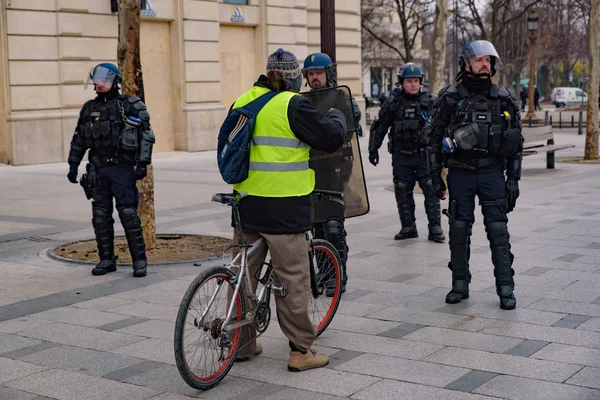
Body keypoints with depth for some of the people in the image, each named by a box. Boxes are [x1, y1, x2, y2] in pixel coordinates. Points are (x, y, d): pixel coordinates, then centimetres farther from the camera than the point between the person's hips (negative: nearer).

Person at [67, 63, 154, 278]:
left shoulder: (130, 105, -2)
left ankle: (139, 260, 0)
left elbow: (146, 136, -6)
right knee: (100, 216, 6)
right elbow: (79, 139, 19)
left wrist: (142, 164, -13)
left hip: (122, 168, -5)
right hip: (98, 169, 5)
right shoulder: (89, 108, 13)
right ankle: (106, 260, 16)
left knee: (128, 214, -8)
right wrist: (73, 165, 14)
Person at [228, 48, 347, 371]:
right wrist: (337, 117, 10)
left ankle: (241, 344, 24)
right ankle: (301, 350, 8)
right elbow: (332, 138, -10)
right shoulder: (293, 105, -12)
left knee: (243, 273, 14)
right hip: (283, 208, -6)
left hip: (246, 203, 7)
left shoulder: (242, 102, 9)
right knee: (292, 278, 1)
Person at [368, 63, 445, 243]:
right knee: (402, 191, 4)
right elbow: (379, 128, 9)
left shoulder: (429, 101, 4)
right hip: (401, 156, 1)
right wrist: (373, 149, 7)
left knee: (431, 190, -6)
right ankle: (408, 227, 15)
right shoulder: (393, 103, 4)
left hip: (425, 154, -1)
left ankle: (435, 228, 0)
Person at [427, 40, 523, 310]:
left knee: (498, 230, -3)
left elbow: (516, 142, 8)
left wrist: (513, 179, 2)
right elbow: (435, 139, 4)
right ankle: (460, 284, 17)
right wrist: (435, 177, -1)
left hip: (492, 174, 0)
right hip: (460, 174, 0)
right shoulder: (450, 98, 1)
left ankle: (505, 288, 4)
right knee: (459, 229, 4)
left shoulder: (504, 99, 5)